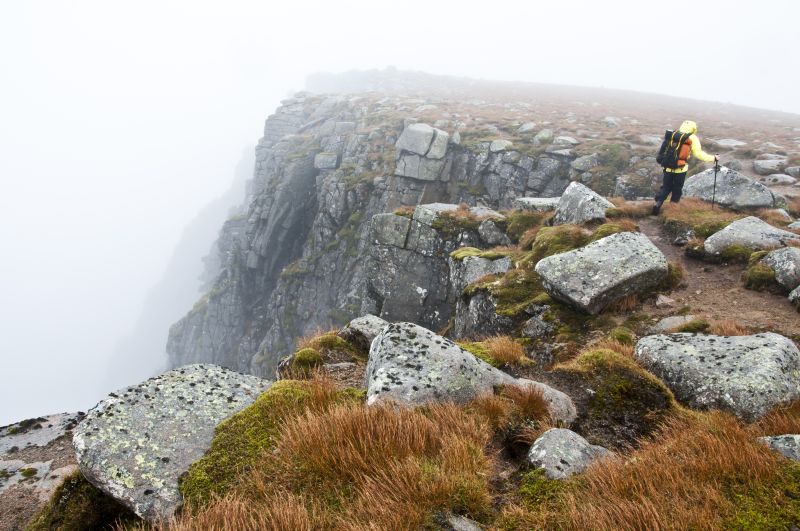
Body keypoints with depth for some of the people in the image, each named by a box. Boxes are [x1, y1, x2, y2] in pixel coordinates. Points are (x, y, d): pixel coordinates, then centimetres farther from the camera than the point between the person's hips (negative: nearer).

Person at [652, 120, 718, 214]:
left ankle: (657, 204, -3)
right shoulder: (692, 138, -2)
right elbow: (698, 154, -6)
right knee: (677, 190, 13)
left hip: (668, 167, 3)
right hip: (680, 169, -3)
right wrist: (713, 158, 3)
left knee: (665, 188, 15)